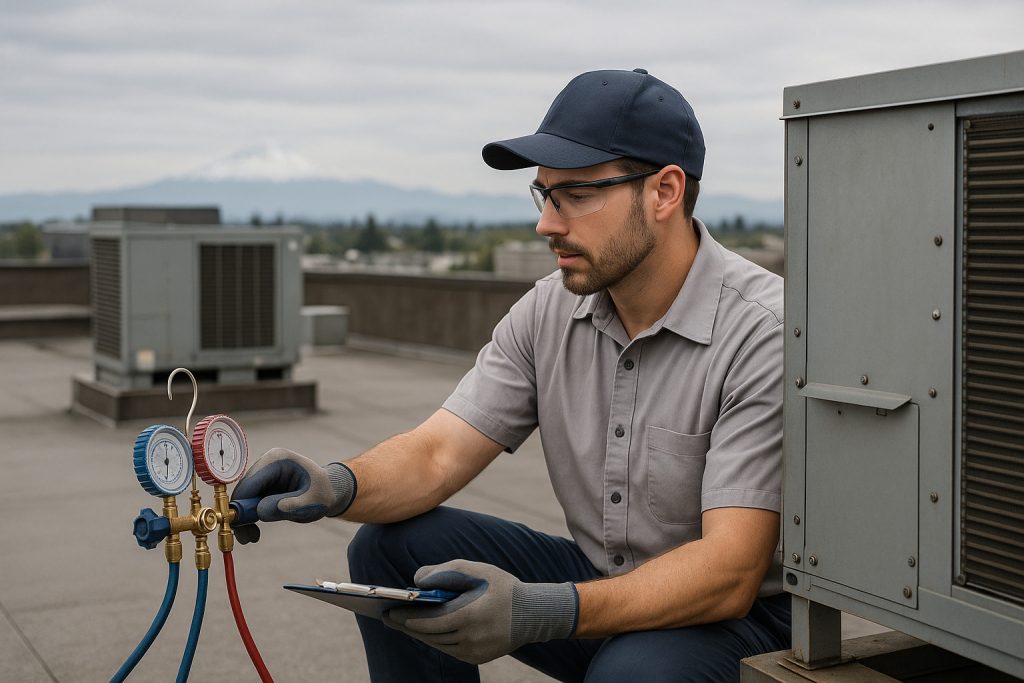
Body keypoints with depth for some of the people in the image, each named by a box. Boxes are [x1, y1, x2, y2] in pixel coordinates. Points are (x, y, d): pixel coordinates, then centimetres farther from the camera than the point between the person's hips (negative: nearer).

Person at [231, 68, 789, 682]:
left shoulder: (763, 331, -23)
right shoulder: (550, 310, -2)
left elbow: (728, 574, -28)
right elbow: (437, 455, -6)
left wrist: (540, 612, -40)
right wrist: (337, 486, -28)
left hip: (743, 615, -5)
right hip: (602, 585, 6)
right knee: (391, 546, -9)